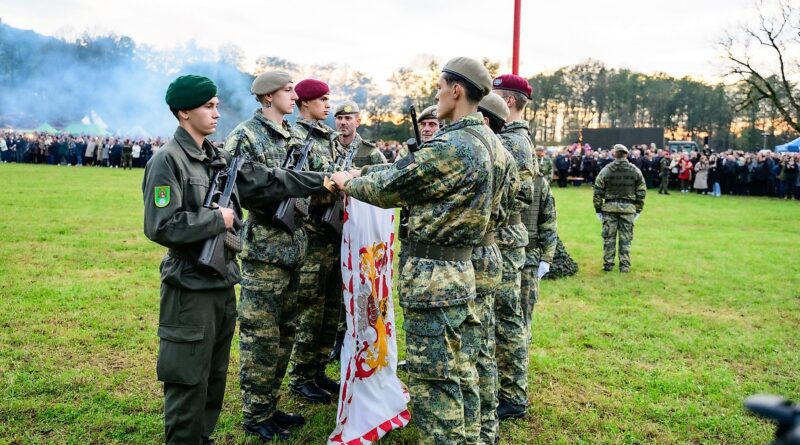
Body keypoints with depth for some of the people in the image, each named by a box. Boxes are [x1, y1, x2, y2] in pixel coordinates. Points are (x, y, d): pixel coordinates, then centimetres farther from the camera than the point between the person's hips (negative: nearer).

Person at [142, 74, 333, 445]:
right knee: (189, 382, 2)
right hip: (190, 289, -8)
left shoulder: (220, 159, 10)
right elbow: (161, 226, -22)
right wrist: (217, 219, -15)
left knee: (214, 377, 18)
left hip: (223, 285, 8)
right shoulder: (167, 161, -13)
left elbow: (268, 181, 11)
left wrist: (324, 181, 8)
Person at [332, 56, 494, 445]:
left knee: (433, 381, 0)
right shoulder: (478, 140, 11)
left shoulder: (450, 147, -20)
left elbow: (391, 187, -10)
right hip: (461, 270, 10)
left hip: (432, 276, -10)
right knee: (461, 373, 17)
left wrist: (350, 182, 8)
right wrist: (364, 177, 18)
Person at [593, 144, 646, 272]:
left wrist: (598, 209, 6)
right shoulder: (635, 171, 4)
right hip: (628, 209, 1)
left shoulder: (606, 170, -1)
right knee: (625, 238, 6)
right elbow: (641, 192, 6)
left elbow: (598, 192, -1)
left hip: (609, 208, -1)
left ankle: (608, 264, 10)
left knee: (609, 238, 7)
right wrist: (638, 210, 13)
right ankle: (625, 266, 8)